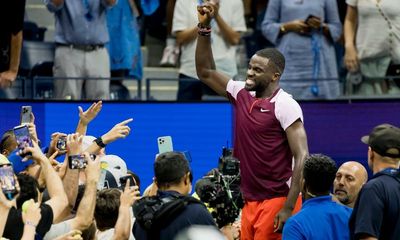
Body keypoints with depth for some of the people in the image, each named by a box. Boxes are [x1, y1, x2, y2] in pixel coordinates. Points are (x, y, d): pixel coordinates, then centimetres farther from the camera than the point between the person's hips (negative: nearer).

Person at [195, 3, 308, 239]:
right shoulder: (242, 94, 8)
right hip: (250, 202, 7)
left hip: (277, 202, -7)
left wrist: (288, 209, -21)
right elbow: (206, 72, 19)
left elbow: (302, 158, -17)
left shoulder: (285, 105, -13)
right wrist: (204, 28, 8)